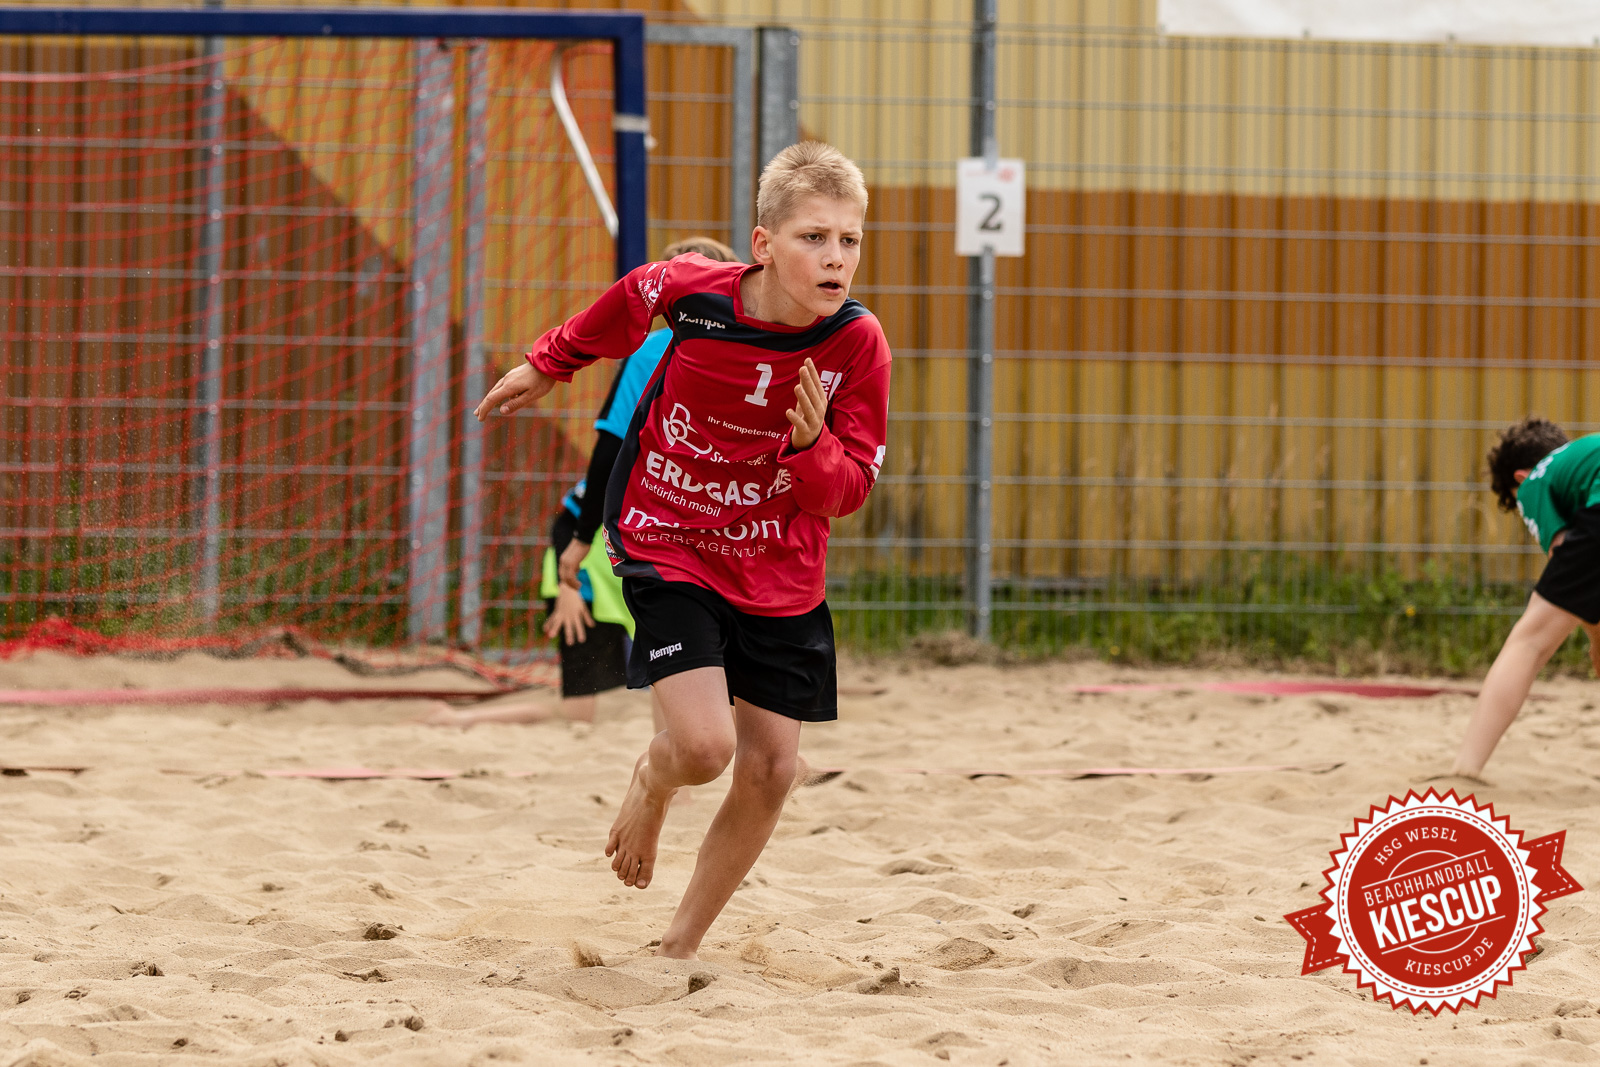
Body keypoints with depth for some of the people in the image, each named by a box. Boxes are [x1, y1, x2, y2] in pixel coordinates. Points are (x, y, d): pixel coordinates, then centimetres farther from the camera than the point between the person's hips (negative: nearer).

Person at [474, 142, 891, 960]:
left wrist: (814, 447, -34)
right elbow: (626, 305, 5)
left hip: (780, 575, 3)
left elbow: (848, 492, -12)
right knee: (704, 745, -20)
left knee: (770, 770, 3)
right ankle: (651, 784, 20)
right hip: (667, 548, -3)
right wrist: (548, 365, 20)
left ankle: (681, 948, 23)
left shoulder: (857, 344, -17)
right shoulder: (693, 291, -20)